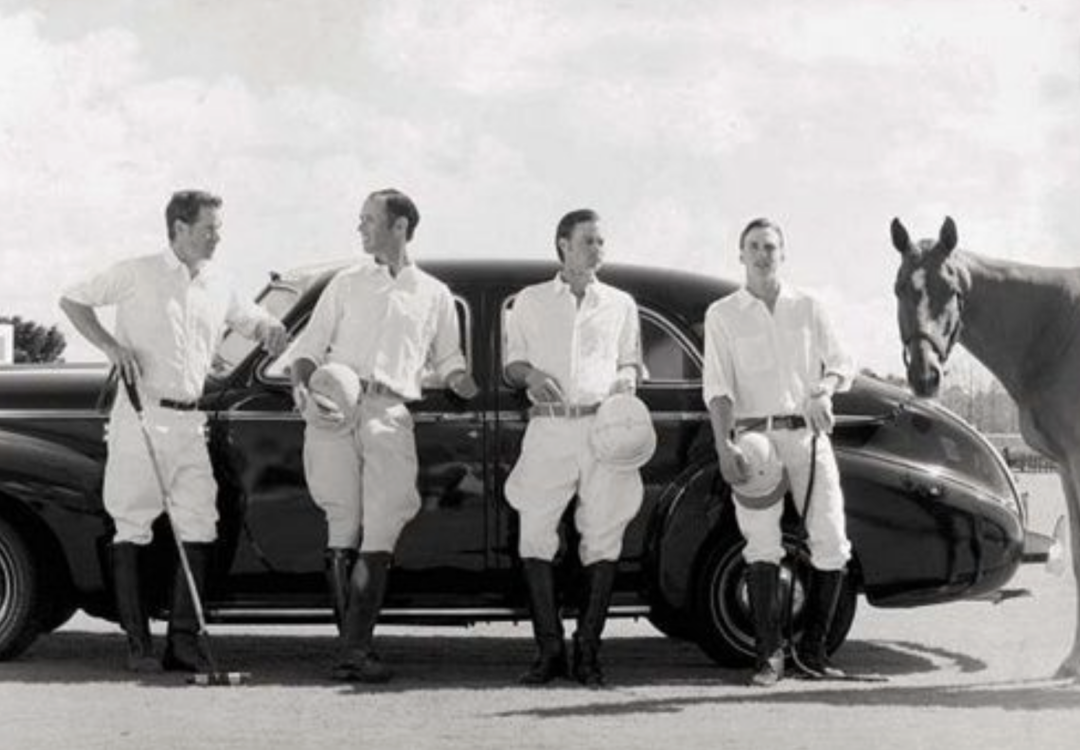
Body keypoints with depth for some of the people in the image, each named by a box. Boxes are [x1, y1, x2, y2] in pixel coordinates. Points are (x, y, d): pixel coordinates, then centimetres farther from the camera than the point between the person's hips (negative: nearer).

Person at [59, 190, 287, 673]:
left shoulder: (218, 288, 13)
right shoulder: (136, 274, -1)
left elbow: (255, 321, 26)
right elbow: (72, 300, 6)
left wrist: (271, 332, 2)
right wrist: (111, 346, -7)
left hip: (190, 422, 5)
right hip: (141, 415, -5)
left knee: (199, 529, -2)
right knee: (132, 528, 0)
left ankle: (184, 643, 3)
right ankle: (138, 644, 6)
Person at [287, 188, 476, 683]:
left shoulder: (434, 295, 18)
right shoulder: (346, 285, 18)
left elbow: (449, 363, 22)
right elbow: (309, 348, 16)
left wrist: (480, 394, 2)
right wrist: (301, 386, -5)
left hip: (389, 416, 0)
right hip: (334, 412, 1)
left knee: (380, 534, -12)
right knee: (343, 530, 0)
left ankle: (355, 650, -14)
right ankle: (354, 646, 4)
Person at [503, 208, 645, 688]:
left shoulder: (621, 304, 17)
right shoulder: (531, 301, 15)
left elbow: (630, 362, 20)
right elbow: (512, 363, 15)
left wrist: (627, 378, -3)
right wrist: (531, 376, -7)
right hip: (549, 428, 0)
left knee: (603, 538, -3)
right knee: (535, 536, -6)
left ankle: (588, 651, 5)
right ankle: (549, 651, 2)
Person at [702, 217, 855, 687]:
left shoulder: (806, 308, 14)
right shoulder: (723, 315, 7)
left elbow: (841, 362, 16)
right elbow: (717, 387, -2)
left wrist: (824, 389, -8)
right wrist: (724, 446, -15)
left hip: (807, 434, 2)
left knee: (832, 545, -3)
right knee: (762, 546, -8)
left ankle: (812, 649, 11)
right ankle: (769, 656, -3)